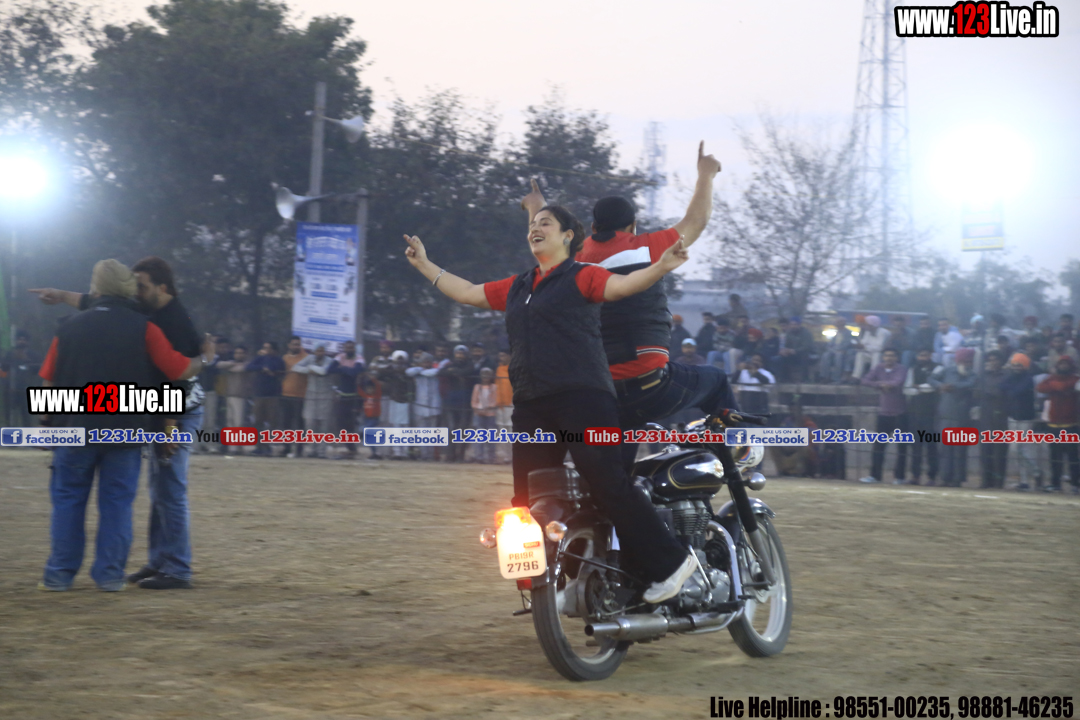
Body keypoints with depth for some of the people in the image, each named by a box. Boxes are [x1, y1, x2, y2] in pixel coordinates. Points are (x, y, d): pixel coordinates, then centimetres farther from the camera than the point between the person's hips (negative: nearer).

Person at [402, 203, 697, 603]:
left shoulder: (581, 276, 1)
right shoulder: (517, 287, 22)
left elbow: (620, 285, -15)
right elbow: (468, 293, 32)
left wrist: (661, 267, -33)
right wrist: (424, 264, 36)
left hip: (582, 398, -7)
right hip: (532, 405, 8)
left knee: (609, 484, -17)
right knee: (527, 501, 5)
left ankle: (668, 563, -12)